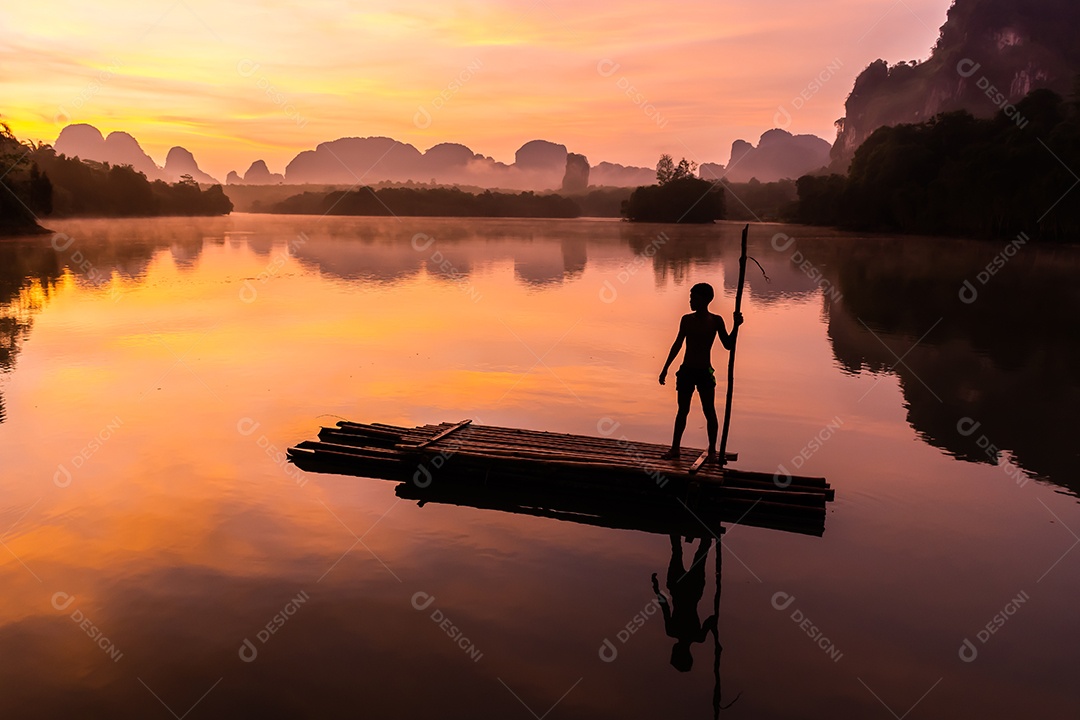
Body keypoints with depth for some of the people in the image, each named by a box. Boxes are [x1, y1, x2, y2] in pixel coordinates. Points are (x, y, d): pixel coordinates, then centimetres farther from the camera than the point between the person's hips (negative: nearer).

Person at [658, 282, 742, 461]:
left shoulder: (715, 320, -4)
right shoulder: (686, 319, 5)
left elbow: (728, 345, -3)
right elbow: (678, 344, 13)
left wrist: (735, 326, -17)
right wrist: (665, 368, 14)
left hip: (705, 373, -3)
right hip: (686, 371, 3)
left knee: (709, 411, 1)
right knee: (682, 410, 9)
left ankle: (712, 450, 12)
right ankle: (675, 448, 16)